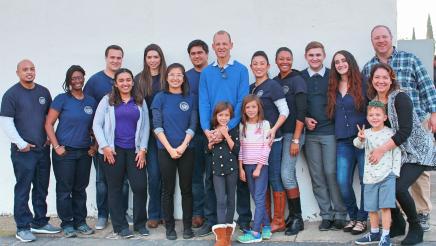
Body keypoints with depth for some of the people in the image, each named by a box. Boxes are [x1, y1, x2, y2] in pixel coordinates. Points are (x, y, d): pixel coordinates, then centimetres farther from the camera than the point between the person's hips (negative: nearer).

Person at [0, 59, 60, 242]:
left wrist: (50, 137, 8)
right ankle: (23, 228, 8)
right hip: (23, 151, -5)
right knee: (23, 189, -1)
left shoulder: (44, 92, 9)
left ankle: (39, 222, 24)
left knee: (42, 188, 12)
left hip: (43, 149, 5)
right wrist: (21, 143, -12)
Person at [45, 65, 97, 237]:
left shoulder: (91, 102, 7)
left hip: (85, 152, 4)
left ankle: (80, 222, 22)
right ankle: (67, 224, 14)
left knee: (80, 189, 11)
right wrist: (56, 146, -12)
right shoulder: (62, 99, -4)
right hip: (64, 152, -4)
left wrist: (95, 145, 4)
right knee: (64, 189, 2)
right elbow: (49, 124, -6)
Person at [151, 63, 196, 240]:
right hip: (165, 150, -1)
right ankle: (170, 227, 16)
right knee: (168, 190, 6)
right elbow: (157, 126, -4)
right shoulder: (160, 98, 2)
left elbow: (192, 126, 1)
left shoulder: (190, 99, 6)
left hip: (186, 150, 1)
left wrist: (182, 147, -12)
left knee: (186, 189, 6)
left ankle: (188, 226, 16)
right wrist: (170, 148, -12)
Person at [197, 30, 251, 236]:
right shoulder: (206, 73, 7)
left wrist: (226, 128, -17)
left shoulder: (241, 70, 0)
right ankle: (211, 220, 17)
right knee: (211, 177, 6)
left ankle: (244, 219, 16)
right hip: (211, 133, 2)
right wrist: (207, 130, -14)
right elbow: (203, 103, 0)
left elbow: (242, 103, -8)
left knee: (240, 176, 6)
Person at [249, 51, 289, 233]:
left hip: (272, 140, -6)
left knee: (274, 178, -2)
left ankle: (278, 221, 7)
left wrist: (274, 129, -22)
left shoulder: (272, 85, -6)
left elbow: (284, 111, -10)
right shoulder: (250, 88, 12)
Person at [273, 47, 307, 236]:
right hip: (277, 133, 5)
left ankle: (297, 218, 3)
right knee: (289, 174, 8)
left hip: (293, 133, -5)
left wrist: (296, 140, -16)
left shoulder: (297, 80, -5)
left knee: (287, 174, -10)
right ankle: (292, 215, 17)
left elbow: (301, 111, -12)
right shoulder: (274, 82, 11)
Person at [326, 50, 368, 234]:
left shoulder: (362, 85, -2)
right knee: (342, 182, 0)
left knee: (366, 180, 1)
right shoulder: (333, 88, 12)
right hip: (343, 141, 4)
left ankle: (362, 219, 16)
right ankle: (353, 216, 20)